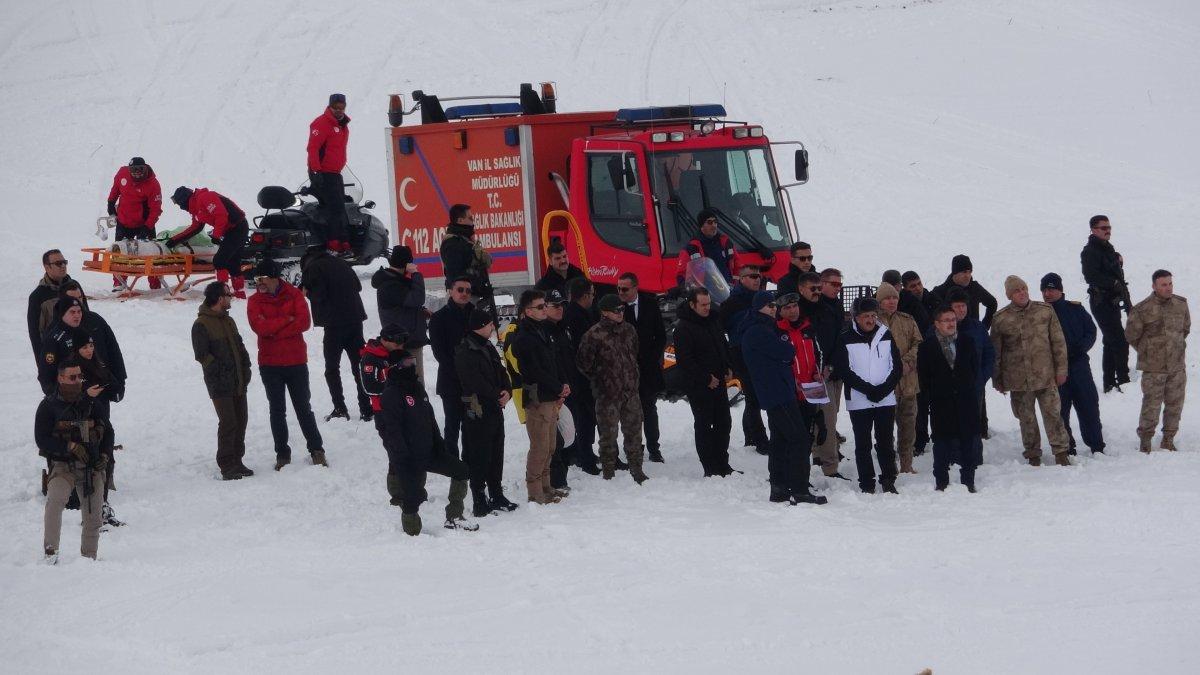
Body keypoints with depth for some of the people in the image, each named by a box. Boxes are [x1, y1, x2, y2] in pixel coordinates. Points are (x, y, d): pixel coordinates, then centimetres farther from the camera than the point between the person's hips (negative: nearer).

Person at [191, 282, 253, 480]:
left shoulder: (228, 321, 17)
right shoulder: (201, 325, -9)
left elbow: (240, 347, 21)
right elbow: (202, 355, -13)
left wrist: (245, 370, 8)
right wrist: (221, 371, -16)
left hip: (239, 382, 8)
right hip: (220, 385, -8)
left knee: (240, 421, 8)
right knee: (228, 422, -11)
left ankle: (236, 462, 18)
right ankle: (227, 466, -5)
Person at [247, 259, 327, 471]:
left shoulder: (294, 295, -2)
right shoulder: (255, 301, -1)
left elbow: (304, 322, -15)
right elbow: (260, 327, -18)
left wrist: (274, 331, -16)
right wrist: (287, 321, -15)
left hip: (296, 361, -1)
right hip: (270, 364, 1)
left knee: (303, 408, 6)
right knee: (277, 411, 7)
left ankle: (316, 449, 14)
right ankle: (282, 453, 14)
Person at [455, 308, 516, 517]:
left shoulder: (488, 347, 14)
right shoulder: (465, 353, -15)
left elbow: (501, 372, 14)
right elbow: (477, 383, -20)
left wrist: (507, 392, -5)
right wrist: (498, 396, -11)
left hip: (495, 408, 9)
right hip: (477, 412, -9)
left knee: (496, 454, 14)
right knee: (479, 458, -5)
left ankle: (497, 495, 24)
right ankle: (479, 502, -1)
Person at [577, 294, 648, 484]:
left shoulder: (629, 330, 7)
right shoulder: (594, 335, -13)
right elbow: (584, 363, -7)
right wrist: (600, 381, 0)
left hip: (631, 391, 6)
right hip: (607, 395, -6)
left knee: (634, 431, 12)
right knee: (608, 434, 1)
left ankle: (636, 470, 24)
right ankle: (609, 474, 10)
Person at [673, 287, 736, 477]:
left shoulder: (713, 320, 9)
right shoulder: (683, 328, -15)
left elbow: (724, 345, 23)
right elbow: (685, 361, -19)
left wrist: (728, 368, 8)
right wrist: (706, 379, -17)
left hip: (719, 382, 8)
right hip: (698, 387, -8)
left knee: (723, 423, 10)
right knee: (704, 425, -2)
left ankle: (722, 465, 20)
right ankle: (711, 469, 1)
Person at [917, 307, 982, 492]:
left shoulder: (967, 342, 7)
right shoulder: (926, 347, -1)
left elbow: (975, 369, 13)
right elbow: (923, 378, 2)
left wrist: (969, 389, 7)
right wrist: (933, 395, -1)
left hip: (966, 403, 2)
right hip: (941, 406, -2)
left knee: (969, 442, 3)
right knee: (942, 444, 1)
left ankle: (968, 483, 12)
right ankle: (941, 484, 8)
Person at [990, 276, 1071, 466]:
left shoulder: (1045, 311, 1)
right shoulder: (1001, 319, -2)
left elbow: (1058, 341, 6)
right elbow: (995, 352, 6)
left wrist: (1061, 369, 3)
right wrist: (997, 379, 8)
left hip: (1046, 376, 0)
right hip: (1018, 379, 0)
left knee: (1052, 414, -2)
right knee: (1026, 419, 8)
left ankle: (1061, 452, 7)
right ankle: (1033, 456, 21)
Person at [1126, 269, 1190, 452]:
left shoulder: (1181, 304, 3)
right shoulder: (1142, 310, -12)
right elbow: (1131, 336, -1)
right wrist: (1148, 352, 5)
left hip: (1177, 367, 5)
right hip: (1153, 368, -5)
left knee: (1175, 405, 9)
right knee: (1151, 406, -4)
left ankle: (1168, 440, 23)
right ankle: (1145, 442, 10)